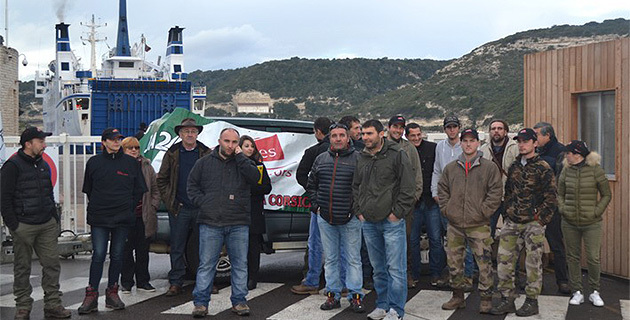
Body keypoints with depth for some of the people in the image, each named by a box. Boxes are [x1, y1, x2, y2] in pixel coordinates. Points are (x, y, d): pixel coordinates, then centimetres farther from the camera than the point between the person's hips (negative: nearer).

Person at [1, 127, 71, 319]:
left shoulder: (43, 165, 15)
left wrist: (55, 218, 16)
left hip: (47, 224, 6)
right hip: (23, 226, -6)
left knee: (52, 264, 3)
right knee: (22, 268, 4)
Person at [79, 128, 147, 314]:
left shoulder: (131, 163, 5)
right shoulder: (94, 162, 5)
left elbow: (139, 189, 10)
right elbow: (88, 189, 14)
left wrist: (129, 207, 4)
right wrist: (97, 207, 9)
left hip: (123, 218, 1)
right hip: (99, 218, -1)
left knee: (117, 255, 6)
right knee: (98, 255, -6)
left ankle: (112, 293, 17)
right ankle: (91, 296, -2)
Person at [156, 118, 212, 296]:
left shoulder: (207, 154, 4)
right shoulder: (172, 154, 6)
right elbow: (161, 180, 10)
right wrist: (169, 201, 1)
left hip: (201, 208, 0)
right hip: (179, 208, 0)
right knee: (177, 248, 3)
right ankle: (175, 283, 10)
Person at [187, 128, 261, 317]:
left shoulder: (243, 162, 9)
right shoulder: (205, 163, 9)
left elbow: (255, 177, -10)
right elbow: (192, 184, 13)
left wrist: (239, 156, -8)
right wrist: (202, 203, -2)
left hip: (239, 224, 1)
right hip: (210, 223, -1)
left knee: (240, 264, 5)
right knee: (206, 264, 1)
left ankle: (239, 301, 15)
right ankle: (200, 302, 7)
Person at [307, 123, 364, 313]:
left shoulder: (357, 158, -3)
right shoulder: (321, 159, 10)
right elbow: (311, 184, 21)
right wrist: (316, 205, 11)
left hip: (350, 219, -4)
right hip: (325, 219, 4)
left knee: (353, 259, 2)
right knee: (331, 259, 11)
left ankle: (356, 296, 8)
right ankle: (333, 295, 19)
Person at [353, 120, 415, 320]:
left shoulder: (397, 155, -6)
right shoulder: (362, 158, 11)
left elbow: (408, 187, -8)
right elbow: (355, 187, 23)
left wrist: (397, 212, -11)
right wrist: (358, 211, 13)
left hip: (392, 221, -6)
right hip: (368, 222, 6)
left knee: (395, 268, -4)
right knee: (378, 269, 14)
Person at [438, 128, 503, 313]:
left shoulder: (489, 168, 1)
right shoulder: (450, 168, 11)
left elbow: (496, 192, -3)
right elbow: (442, 189, 17)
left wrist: (483, 211, -9)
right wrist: (446, 208, 5)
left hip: (479, 225, -3)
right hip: (455, 225, 4)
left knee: (484, 263, -3)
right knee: (454, 262, 10)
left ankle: (486, 298, 7)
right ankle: (458, 296, 23)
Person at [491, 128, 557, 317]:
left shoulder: (543, 168, -6)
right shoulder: (514, 166, 12)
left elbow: (550, 200, -7)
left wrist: (539, 220, -12)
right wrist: (506, 216, 12)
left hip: (533, 223, -6)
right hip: (512, 223, 6)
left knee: (533, 262, 2)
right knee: (504, 259, 3)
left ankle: (532, 301, 13)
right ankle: (507, 300, 13)